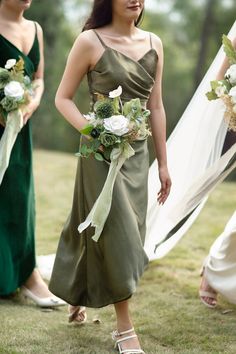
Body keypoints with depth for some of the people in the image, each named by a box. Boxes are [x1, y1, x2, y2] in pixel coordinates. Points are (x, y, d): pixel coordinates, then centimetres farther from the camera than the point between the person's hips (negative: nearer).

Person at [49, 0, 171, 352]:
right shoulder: (90, 42, -9)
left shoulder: (153, 44, 6)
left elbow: (156, 108, 9)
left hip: (137, 153, 6)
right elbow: (63, 97, -4)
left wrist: (163, 162, 10)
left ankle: (78, 299, 37)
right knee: (115, 232, -4)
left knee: (127, 231, 14)